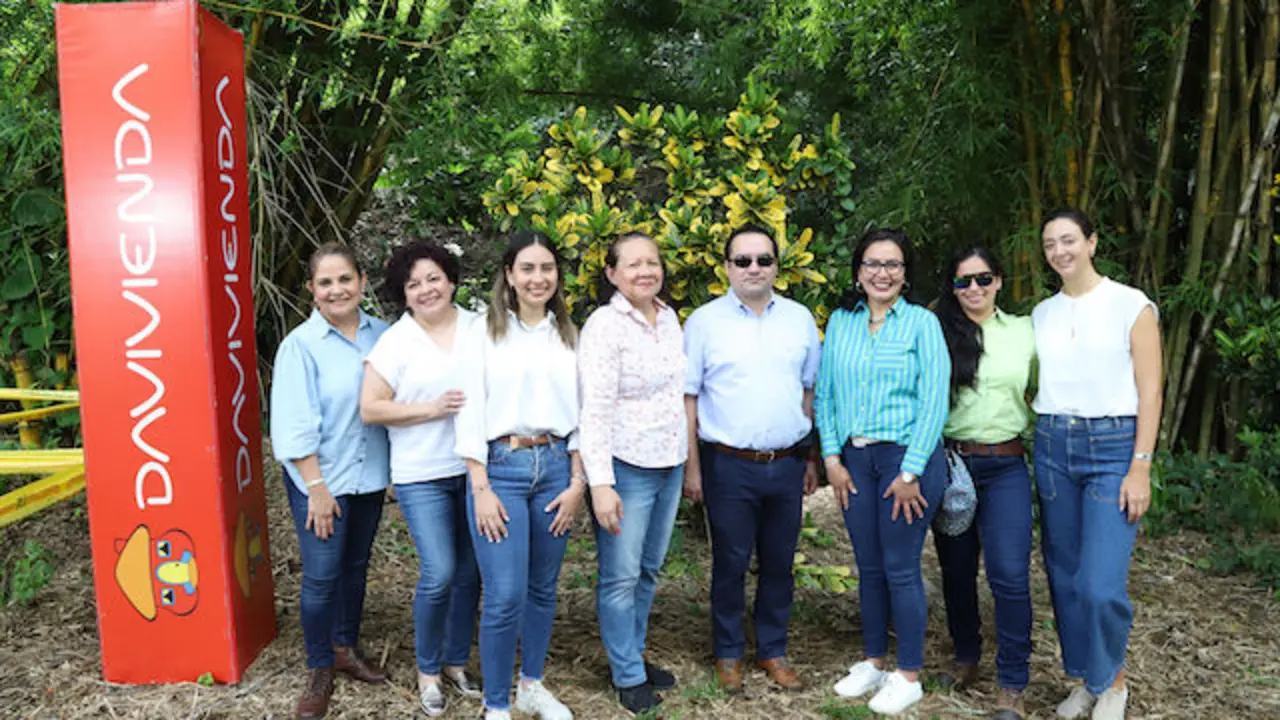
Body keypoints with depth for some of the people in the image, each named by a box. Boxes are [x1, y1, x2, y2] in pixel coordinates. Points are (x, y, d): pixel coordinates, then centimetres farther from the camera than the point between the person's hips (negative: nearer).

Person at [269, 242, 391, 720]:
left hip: (369, 475, 5)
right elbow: (295, 424, -14)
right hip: (320, 478, -4)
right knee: (321, 577, 0)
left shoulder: (381, 335, 1)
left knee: (355, 567, 17)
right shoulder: (300, 345, -11)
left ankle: (346, 649, 36)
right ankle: (319, 672, 19)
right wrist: (317, 487, -16)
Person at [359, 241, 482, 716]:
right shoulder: (395, 341, -5)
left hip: (475, 468, 3)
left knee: (470, 572, 10)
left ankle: (456, 662, 30)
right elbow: (370, 409, -7)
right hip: (422, 475, -3)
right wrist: (433, 409, -16)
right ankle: (427, 670, 17)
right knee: (440, 574, -7)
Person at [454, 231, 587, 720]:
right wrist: (481, 489, -11)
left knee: (543, 588, 13)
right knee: (505, 597, -6)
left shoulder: (568, 335, 10)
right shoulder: (484, 333, -1)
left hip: (556, 466, 4)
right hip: (500, 468, -3)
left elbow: (578, 413, 10)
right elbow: (470, 414, -5)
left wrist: (577, 482, 2)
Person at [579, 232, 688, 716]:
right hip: (626, 468, -7)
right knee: (621, 577, 4)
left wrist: (687, 460, 18)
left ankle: (633, 655, 34)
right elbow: (595, 408, -20)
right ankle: (628, 676, 20)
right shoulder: (604, 326, -14)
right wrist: (600, 484, -25)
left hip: (669, 465, 7)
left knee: (649, 570, 17)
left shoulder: (669, 317, 7)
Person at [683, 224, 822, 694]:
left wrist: (810, 458, 10)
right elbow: (688, 398, -2)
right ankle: (729, 654, 25)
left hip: (787, 464, 3)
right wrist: (692, 466, -5)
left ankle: (773, 651, 29)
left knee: (779, 563, 13)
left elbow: (809, 391, 12)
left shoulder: (800, 318, 6)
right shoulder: (705, 322, -3)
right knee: (731, 563, 8)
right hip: (729, 465, -3)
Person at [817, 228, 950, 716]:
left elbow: (934, 402, -10)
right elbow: (825, 394, 7)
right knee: (868, 567, 13)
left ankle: (909, 676, 19)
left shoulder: (922, 323, -5)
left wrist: (910, 473, -13)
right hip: (854, 459, 4)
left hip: (907, 457, -4)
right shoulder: (840, 322, 6)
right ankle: (874, 662, 30)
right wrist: (832, 458, 0)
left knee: (900, 568, 3)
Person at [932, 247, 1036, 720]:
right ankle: (966, 657, 32)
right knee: (956, 569, 11)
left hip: (1005, 467, 0)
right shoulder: (939, 333, 2)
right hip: (949, 463, 1)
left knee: (1009, 574, -9)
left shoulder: (1024, 332, 6)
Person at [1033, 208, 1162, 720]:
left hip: (1112, 447, -4)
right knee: (1064, 577, 8)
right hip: (1052, 447, 5)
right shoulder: (1042, 314, 10)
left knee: (1101, 585, -11)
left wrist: (1140, 468, -11)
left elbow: (1150, 391, -6)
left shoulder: (1131, 306, -3)